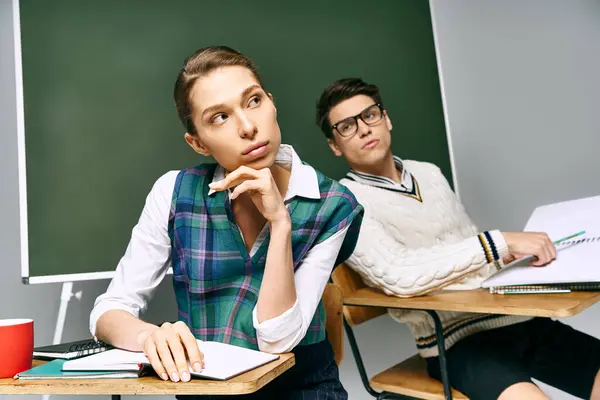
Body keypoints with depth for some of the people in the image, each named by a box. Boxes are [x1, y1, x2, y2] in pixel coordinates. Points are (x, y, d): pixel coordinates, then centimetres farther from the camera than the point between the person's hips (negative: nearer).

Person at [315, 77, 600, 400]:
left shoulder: (429, 173, 15)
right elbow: (398, 277, -22)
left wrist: (519, 251, 0)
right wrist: (500, 242, -21)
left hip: (512, 316, 7)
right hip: (456, 339, -6)